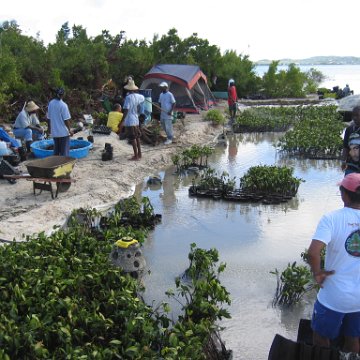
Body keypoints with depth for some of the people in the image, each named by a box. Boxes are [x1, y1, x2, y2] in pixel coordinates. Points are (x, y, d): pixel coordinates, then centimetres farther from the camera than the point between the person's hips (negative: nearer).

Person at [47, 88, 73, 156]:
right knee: (64, 151, 3)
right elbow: (66, 120, -15)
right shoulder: (63, 105, -16)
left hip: (54, 132, 6)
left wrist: (49, 128, 20)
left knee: (56, 150, 16)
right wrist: (70, 130, -5)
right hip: (63, 132, -6)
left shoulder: (50, 103, 1)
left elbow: (49, 118, 8)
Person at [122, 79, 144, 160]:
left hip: (130, 121, -7)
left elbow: (126, 110, -22)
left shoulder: (128, 97, -18)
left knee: (132, 139, -2)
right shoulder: (138, 96, 3)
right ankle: (139, 154, 23)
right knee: (137, 137, 15)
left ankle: (136, 156, 1)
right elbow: (143, 98, 28)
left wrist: (122, 120, -19)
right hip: (136, 120, 7)